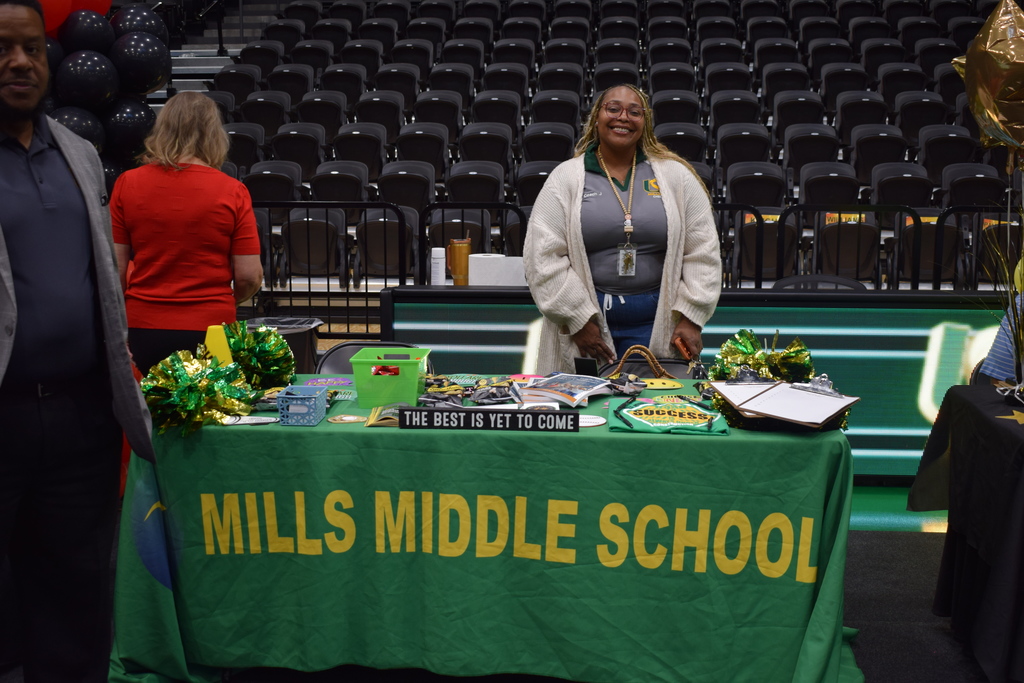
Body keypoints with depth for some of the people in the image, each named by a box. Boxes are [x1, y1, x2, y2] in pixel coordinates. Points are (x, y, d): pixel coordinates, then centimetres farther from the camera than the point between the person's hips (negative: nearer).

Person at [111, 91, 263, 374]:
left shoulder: (127, 184, -2)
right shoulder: (232, 191, -6)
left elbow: (114, 268, 0)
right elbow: (249, 276, -6)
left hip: (144, 330, 2)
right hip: (210, 330, -1)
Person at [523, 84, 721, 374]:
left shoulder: (675, 176, 7)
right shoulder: (566, 178, 3)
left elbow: (702, 253, 5)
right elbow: (543, 256, -4)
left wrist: (691, 320, -3)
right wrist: (579, 321, -8)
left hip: (659, 321, 1)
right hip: (589, 316, -1)